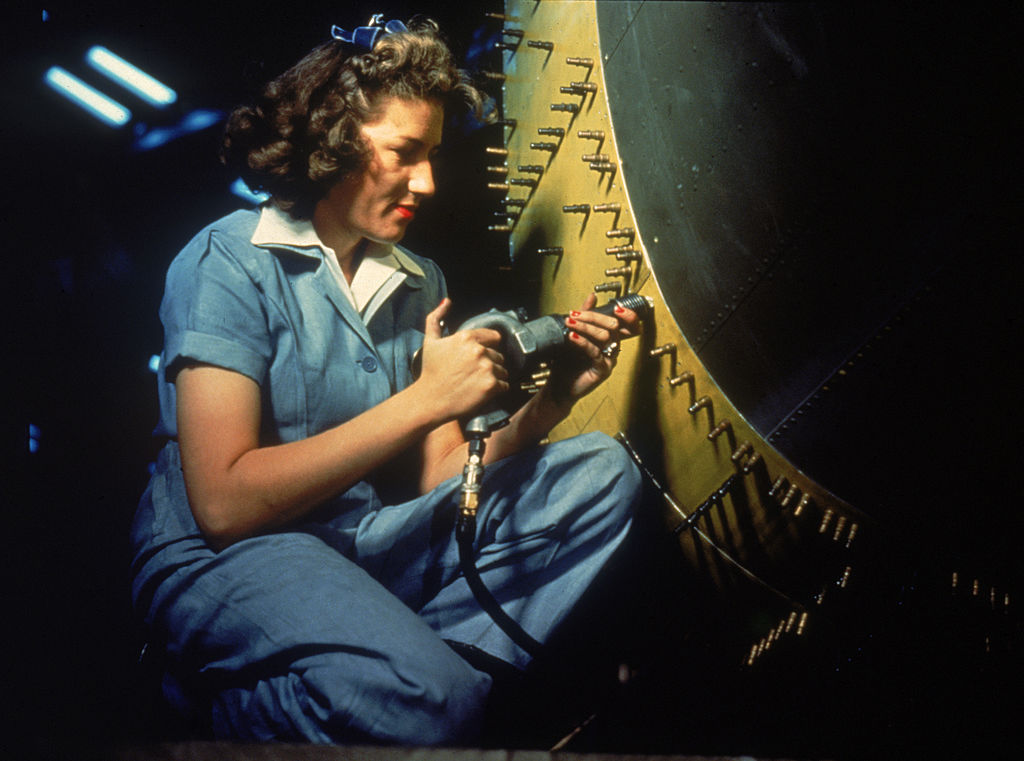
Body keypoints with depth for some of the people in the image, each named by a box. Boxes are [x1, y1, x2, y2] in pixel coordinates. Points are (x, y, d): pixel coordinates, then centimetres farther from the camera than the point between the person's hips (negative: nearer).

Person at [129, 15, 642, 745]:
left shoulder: (418, 281, 12)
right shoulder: (230, 261, -9)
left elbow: (434, 477, 7)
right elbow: (223, 502, -19)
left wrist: (550, 402, -10)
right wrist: (424, 401, -19)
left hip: (370, 541, 7)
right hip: (221, 558, -7)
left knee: (601, 474, -4)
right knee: (429, 703, -34)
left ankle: (426, 659, -16)